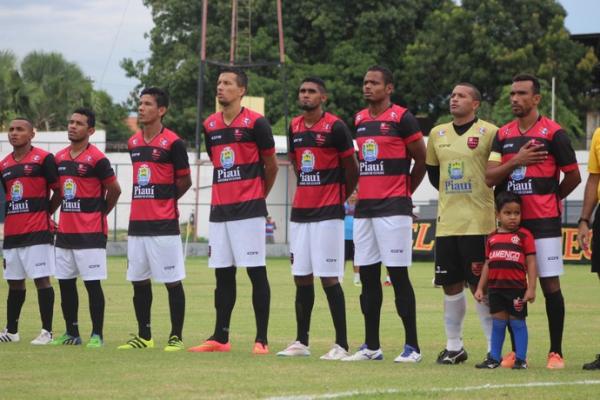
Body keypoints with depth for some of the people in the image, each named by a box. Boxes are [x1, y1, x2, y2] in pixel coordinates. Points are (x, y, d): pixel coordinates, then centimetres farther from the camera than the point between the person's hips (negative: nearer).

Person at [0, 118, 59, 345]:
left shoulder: (43, 159, -5)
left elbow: (58, 191, -2)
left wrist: (44, 213, 3)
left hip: (38, 231, -7)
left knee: (42, 279, -7)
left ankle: (47, 332, -4)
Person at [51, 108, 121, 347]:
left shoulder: (96, 159, -10)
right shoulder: (60, 158, 11)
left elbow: (114, 190, -3)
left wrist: (100, 213, 6)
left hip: (91, 233, -7)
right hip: (64, 232, 7)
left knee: (92, 283, -5)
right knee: (65, 282, 9)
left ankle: (97, 335, 0)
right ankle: (71, 333, 17)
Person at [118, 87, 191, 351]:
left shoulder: (172, 143, -8)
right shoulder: (134, 143, 12)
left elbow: (185, 181, -1)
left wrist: (163, 201, 7)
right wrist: (149, 202, 11)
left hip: (164, 224, -7)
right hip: (137, 223, 7)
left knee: (172, 282, -2)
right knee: (139, 280, 10)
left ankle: (176, 337, 2)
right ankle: (144, 336, 18)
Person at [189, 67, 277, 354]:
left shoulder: (255, 123, -6)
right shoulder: (210, 125, 11)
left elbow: (270, 165, 3)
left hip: (249, 210, -6)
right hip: (219, 210, 6)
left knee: (256, 272, -4)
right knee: (223, 274, 9)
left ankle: (261, 339, -3)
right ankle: (220, 338, 14)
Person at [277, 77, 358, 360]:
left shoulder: (335, 127, -9)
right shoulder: (295, 127, 11)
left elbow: (351, 169, -2)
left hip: (328, 214, -6)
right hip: (300, 212, 6)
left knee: (329, 278, -8)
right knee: (301, 277, 8)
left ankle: (341, 344, -4)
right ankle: (301, 342, 15)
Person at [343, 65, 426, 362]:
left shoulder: (402, 119, -7)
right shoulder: (359, 121, 13)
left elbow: (421, 160, 0)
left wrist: (405, 191, 7)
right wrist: (365, 190, 13)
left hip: (393, 209, -7)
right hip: (364, 207, 7)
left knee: (398, 275, -7)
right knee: (368, 276, 8)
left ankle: (412, 346, -3)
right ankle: (371, 346, 13)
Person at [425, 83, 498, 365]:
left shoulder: (489, 133, -6)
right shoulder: (437, 134, 11)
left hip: (478, 223, -5)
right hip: (447, 222, 5)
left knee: (481, 286, -6)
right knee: (451, 285, 8)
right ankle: (454, 346, 17)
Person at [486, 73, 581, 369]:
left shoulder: (553, 133, -5)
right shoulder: (503, 135, 10)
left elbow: (573, 176, 1)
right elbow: (490, 177, 1)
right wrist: (516, 161, -12)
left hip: (544, 222, -5)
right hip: (510, 221, 5)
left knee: (550, 284, -4)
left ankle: (556, 352, 0)